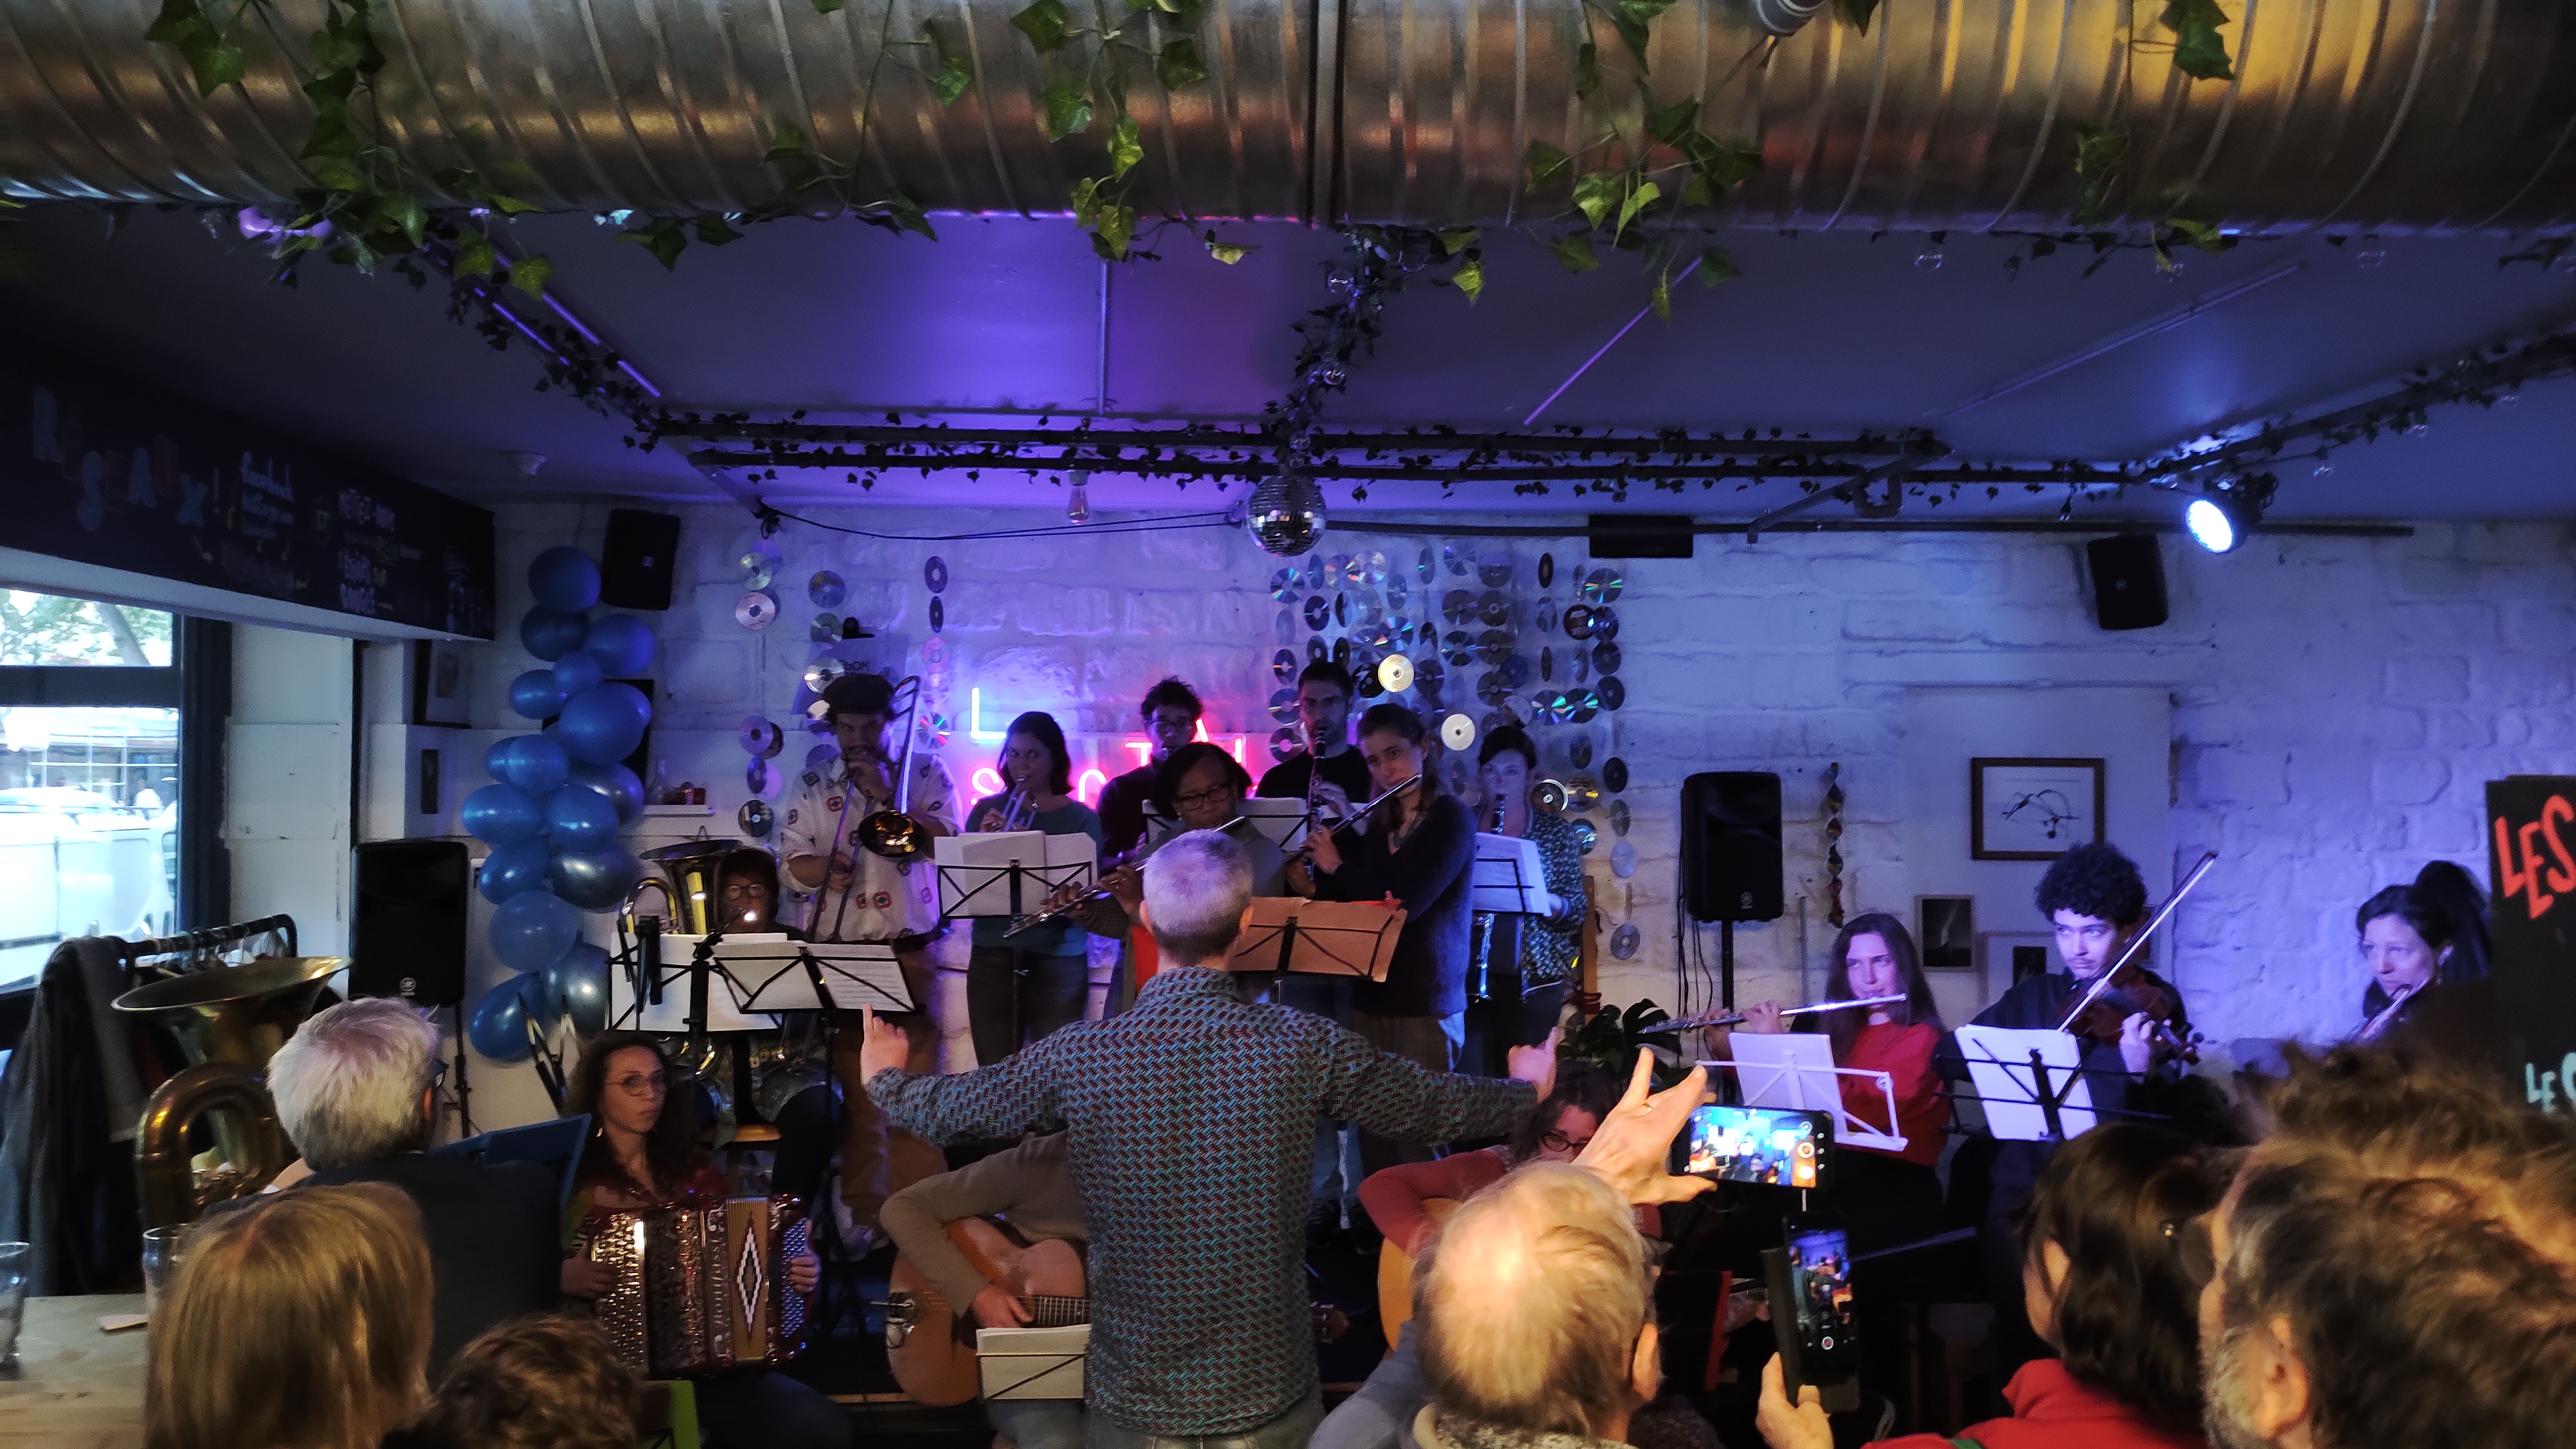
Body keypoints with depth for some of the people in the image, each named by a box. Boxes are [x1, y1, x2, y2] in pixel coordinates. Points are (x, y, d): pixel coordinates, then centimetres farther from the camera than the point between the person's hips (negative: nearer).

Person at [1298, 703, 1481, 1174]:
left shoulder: (1450, 818, -8)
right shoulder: (1379, 826, 13)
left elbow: (1403, 903, -20)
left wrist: (1335, 868, -7)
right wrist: (1313, 887, -1)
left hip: (1425, 1006, -6)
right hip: (1370, 1000, 6)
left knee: (1418, 1147, -3)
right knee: (1372, 1138, 7)